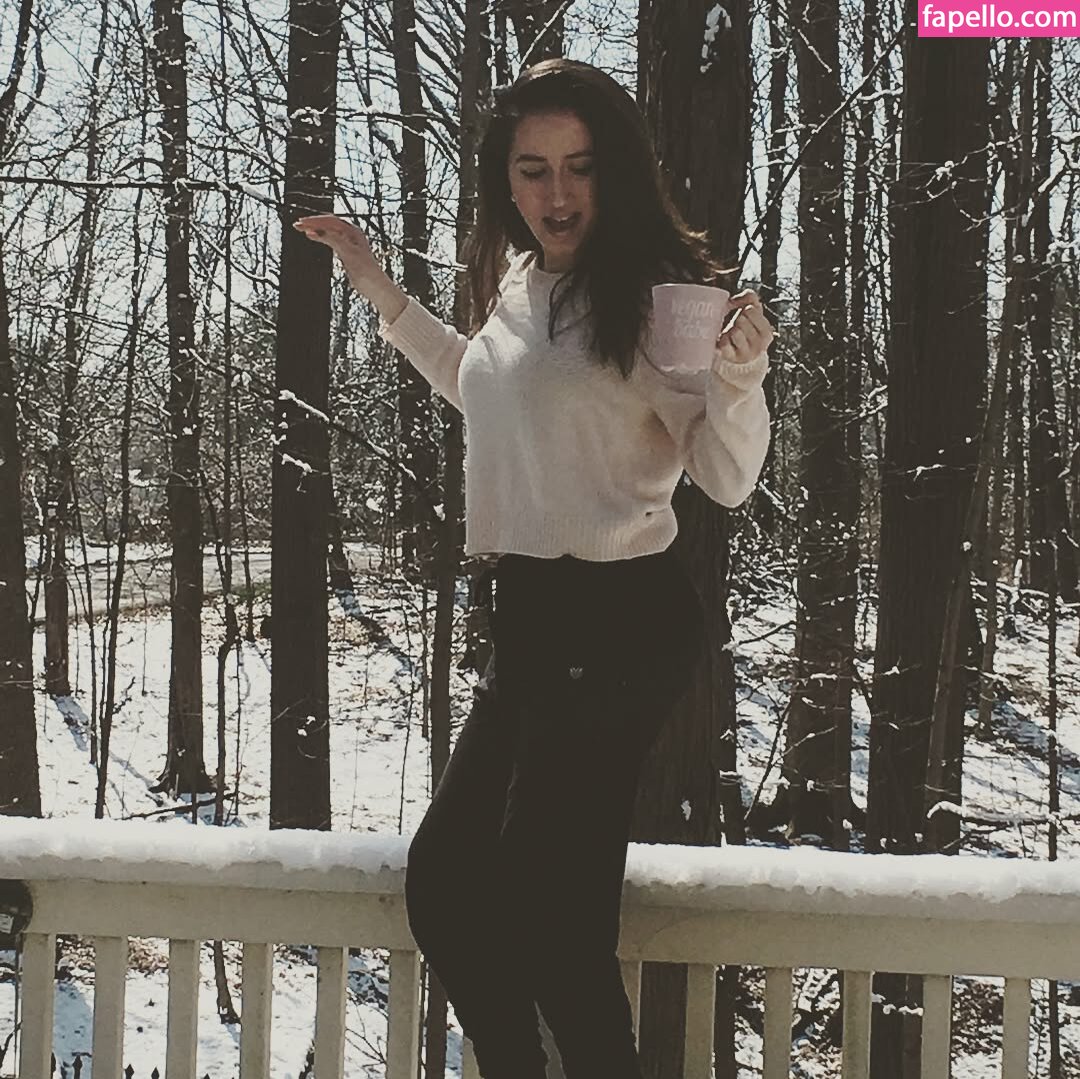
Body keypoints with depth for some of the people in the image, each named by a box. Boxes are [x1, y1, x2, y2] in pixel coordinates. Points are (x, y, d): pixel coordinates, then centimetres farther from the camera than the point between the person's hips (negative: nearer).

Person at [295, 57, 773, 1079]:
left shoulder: (651, 290, -11)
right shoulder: (517, 284, 12)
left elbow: (726, 476, -11)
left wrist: (739, 375, -30)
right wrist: (377, 285, 32)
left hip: (617, 624, -9)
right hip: (528, 618, 9)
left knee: (545, 912, -7)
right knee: (443, 884, 11)